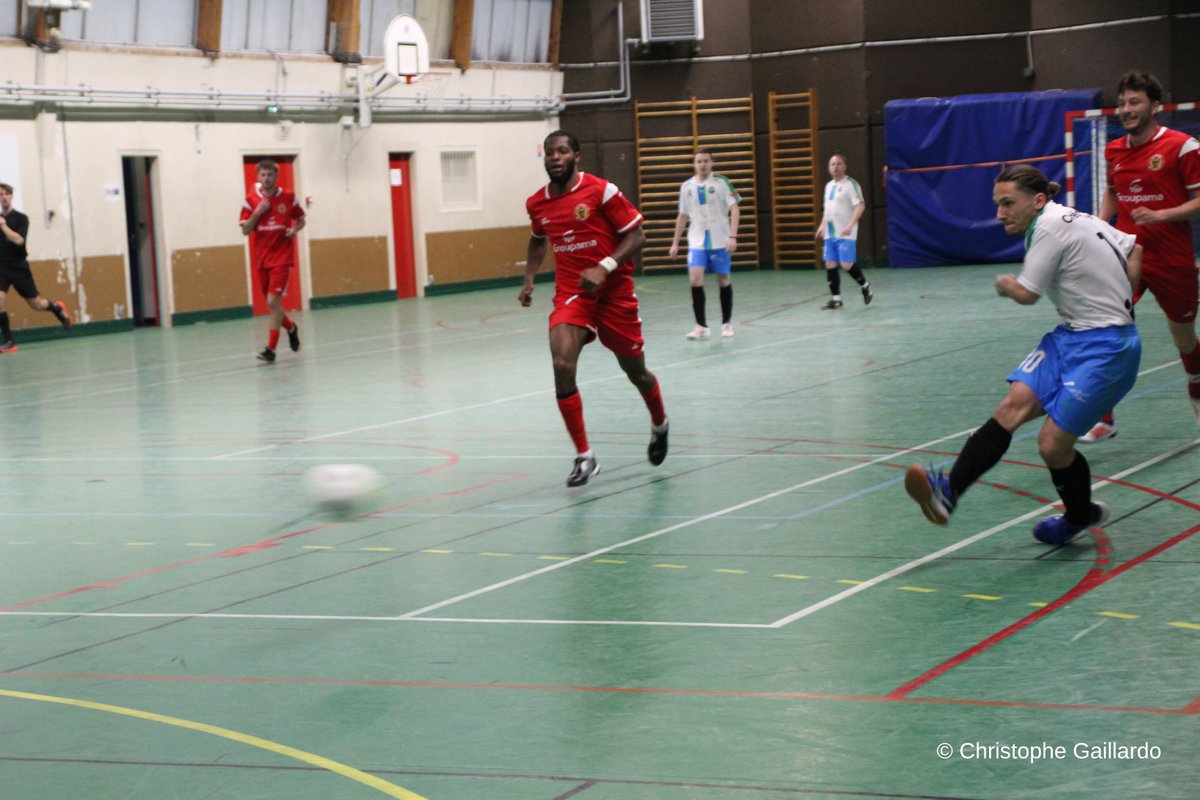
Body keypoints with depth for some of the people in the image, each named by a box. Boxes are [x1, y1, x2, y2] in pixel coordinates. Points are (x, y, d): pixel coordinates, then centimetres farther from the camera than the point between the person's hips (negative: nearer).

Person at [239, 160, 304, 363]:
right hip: (260, 259, 3)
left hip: (281, 257, -3)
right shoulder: (250, 200, 0)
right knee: (272, 303, 12)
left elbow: (300, 219, 13)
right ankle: (291, 328, 41)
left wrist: (295, 230, -9)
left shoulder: (288, 198, -2)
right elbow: (245, 230, -2)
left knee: (273, 301, -15)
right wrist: (257, 212, -16)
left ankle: (271, 349, -11)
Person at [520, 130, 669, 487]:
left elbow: (636, 235, -10)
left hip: (614, 293, -2)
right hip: (570, 294, 2)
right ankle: (584, 457, -13)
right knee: (562, 365, -21)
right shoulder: (537, 203, 3)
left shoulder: (601, 191, -11)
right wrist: (529, 280, 12)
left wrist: (605, 267, -23)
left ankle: (659, 425, 46)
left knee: (634, 370, 12)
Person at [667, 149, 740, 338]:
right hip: (697, 242, 2)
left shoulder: (721, 182, -4)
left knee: (724, 280, 6)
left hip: (719, 241, -2)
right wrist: (675, 242, 14)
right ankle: (701, 326, -9)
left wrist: (732, 236, -19)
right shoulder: (687, 187, 6)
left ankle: (726, 323, 22)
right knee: (695, 279, -14)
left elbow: (734, 209, -8)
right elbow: (683, 216, 16)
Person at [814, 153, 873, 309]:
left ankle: (866, 286, 14)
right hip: (830, 234, 7)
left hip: (846, 234, -7)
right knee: (830, 265, 2)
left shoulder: (850, 184, -7)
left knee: (846, 264, -11)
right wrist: (822, 225, 20)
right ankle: (836, 298, 8)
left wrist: (850, 225, -27)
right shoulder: (829, 186, 17)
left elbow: (860, 205, -16)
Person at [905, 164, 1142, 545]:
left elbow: (1027, 294, -9)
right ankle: (949, 491, -24)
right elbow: (1134, 247, 21)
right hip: (1072, 336, 10)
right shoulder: (1072, 219, 12)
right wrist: (1117, 302, 21)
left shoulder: (1051, 227, -16)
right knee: (1014, 405, -10)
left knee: (1053, 444, -9)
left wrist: (1005, 284, 13)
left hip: (1104, 348, -10)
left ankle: (1080, 516, 20)